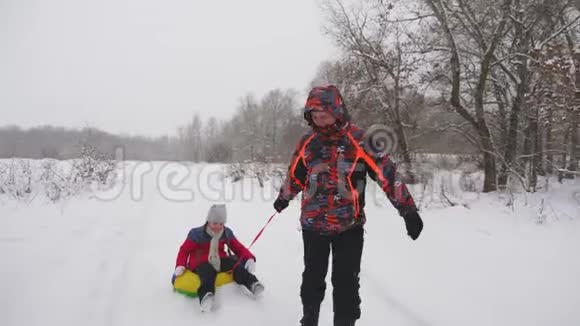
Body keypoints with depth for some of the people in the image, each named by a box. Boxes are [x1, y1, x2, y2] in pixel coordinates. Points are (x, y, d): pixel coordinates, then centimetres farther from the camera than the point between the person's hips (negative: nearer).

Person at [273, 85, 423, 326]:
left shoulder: (358, 139, -9)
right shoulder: (308, 142, 3)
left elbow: (385, 172, -10)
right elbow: (295, 174, 20)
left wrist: (408, 209, -13)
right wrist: (284, 198, 33)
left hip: (348, 225, -3)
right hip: (313, 223, 4)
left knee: (346, 282, 2)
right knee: (312, 277, 17)